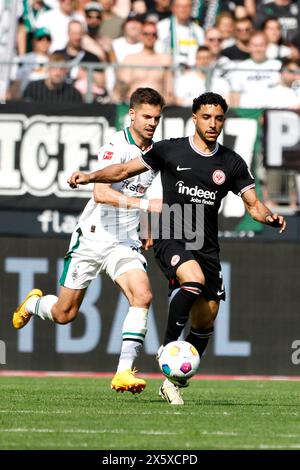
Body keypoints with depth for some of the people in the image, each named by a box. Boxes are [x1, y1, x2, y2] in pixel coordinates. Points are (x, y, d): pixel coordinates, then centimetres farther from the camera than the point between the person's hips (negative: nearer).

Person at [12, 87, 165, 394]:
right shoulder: (116, 147, -17)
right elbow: (101, 193, -32)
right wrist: (144, 204, -41)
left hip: (125, 242, 5)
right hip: (92, 238, -5)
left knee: (142, 295, -22)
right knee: (64, 314, 6)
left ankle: (124, 372, -23)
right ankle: (33, 303, 43)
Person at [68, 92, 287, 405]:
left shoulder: (231, 163, 8)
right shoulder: (169, 150, 2)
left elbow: (254, 205, 8)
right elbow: (124, 171, 8)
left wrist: (269, 217, -14)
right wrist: (90, 177, -7)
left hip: (206, 247, 4)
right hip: (171, 238, -4)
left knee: (205, 322, 2)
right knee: (194, 281, -33)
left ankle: (175, 382, 18)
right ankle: (168, 347, -19)